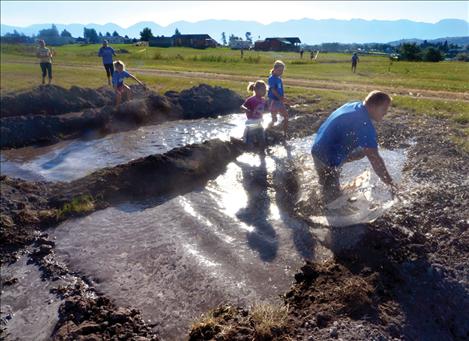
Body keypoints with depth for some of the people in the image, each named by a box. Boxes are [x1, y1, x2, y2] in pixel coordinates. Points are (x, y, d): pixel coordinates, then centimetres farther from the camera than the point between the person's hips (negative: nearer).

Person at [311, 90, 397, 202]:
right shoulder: (364, 124, -27)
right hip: (326, 158, -9)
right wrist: (391, 184, -24)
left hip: (320, 149, 9)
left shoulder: (353, 105, 1)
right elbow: (375, 159, -30)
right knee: (332, 198, 0)